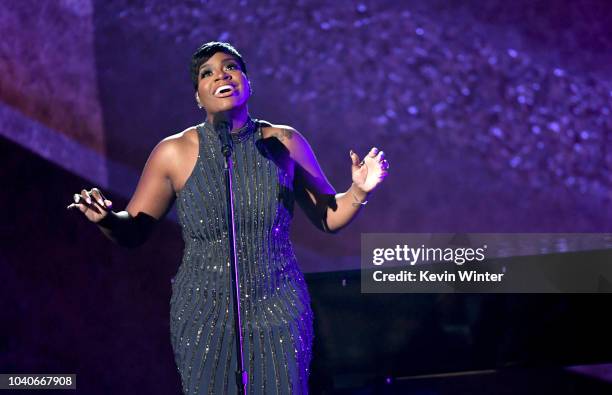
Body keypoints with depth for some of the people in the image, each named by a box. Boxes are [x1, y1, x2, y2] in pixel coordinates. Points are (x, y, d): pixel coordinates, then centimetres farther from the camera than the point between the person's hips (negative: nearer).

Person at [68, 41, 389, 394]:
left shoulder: (284, 143, -3)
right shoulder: (174, 153, -6)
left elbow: (328, 217, 7)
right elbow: (134, 232, 1)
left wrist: (359, 191, -13)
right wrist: (106, 218, -20)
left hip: (279, 314, 1)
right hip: (205, 316, -1)